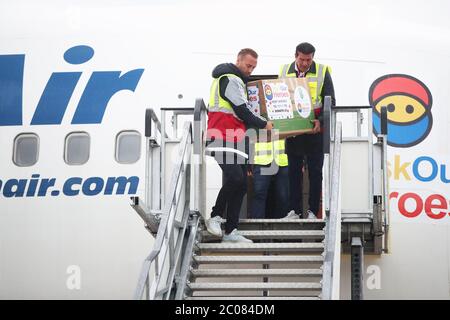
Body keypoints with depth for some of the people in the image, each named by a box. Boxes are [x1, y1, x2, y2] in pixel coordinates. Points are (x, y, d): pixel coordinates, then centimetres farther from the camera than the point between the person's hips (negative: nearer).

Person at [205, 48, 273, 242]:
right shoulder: (230, 79, -8)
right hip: (222, 138, -11)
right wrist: (263, 124, -4)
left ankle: (230, 232, 6)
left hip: (234, 140, 11)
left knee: (240, 185, 4)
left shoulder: (236, 80, 26)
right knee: (235, 177, -24)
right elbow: (242, 111, -14)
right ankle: (215, 217, -9)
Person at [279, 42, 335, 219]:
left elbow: (330, 102, -1)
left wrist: (321, 121, -16)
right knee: (293, 171, 6)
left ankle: (312, 211, 7)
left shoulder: (322, 72, -1)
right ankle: (295, 209, 12)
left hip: (315, 130, -2)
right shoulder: (285, 71, 6)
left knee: (315, 172, 2)